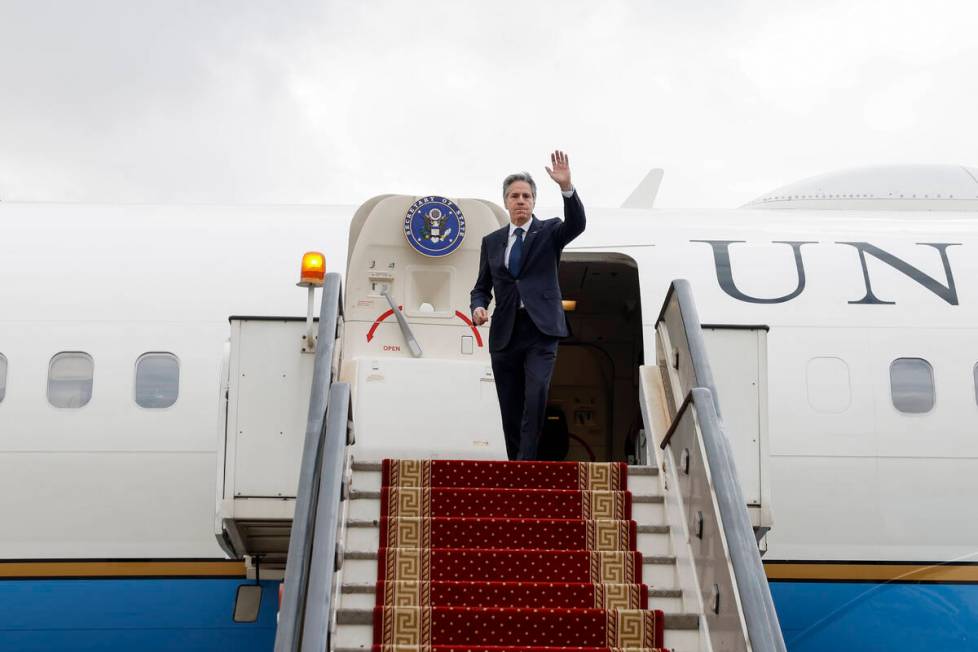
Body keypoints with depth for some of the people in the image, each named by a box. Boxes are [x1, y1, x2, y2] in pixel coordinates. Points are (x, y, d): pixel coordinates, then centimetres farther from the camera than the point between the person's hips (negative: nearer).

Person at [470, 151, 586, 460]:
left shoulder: (548, 232, 5)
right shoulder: (492, 241, 14)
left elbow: (576, 224, -16)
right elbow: (482, 287, 18)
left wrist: (566, 187, -31)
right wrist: (478, 307, -5)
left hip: (540, 330, -3)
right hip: (504, 333, 3)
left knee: (536, 395, -23)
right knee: (510, 411, 6)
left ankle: (526, 462, -21)